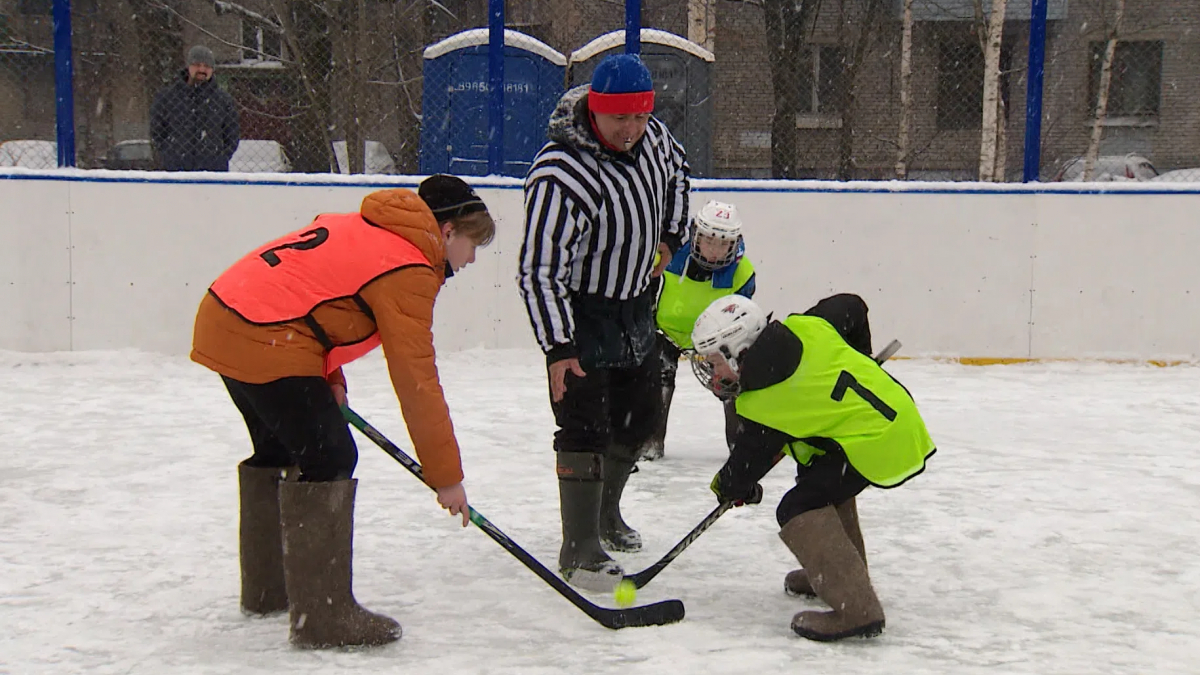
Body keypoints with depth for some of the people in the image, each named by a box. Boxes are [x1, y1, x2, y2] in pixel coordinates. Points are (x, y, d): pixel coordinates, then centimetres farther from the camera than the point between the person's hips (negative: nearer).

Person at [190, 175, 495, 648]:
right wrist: (446, 476, -6)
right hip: (264, 343, -11)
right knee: (329, 458, -8)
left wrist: (327, 378, 19)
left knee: (280, 449, 22)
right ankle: (322, 617, -7)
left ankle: (267, 589, 37)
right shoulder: (408, 271, -10)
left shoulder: (367, 228, 18)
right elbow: (416, 381, -12)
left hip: (222, 319, 11)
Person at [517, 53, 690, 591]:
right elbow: (540, 270, -28)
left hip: (636, 305, 8)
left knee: (638, 418, 18)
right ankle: (580, 549, -2)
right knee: (585, 428, -11)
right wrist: (557, 347, -31)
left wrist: (670, 236, 12)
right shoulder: (559, 175, -29)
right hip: (581, 312, -8)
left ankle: (605, 513, 39)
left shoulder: (652, 137, -6)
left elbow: (676, 169, 21)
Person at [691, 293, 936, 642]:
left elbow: (750, 459, 3)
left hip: (875, 444, -10)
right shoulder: (805, 327, 2)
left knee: (799, 511, -8)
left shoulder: (761, 406, -12)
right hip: (901, 413, 10)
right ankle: (844, 573, 39)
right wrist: (857, 361, 34)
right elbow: (853, 307, 18)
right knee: (826, 483, 28)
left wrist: (731, 488, 26)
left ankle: (856, 609, -15)